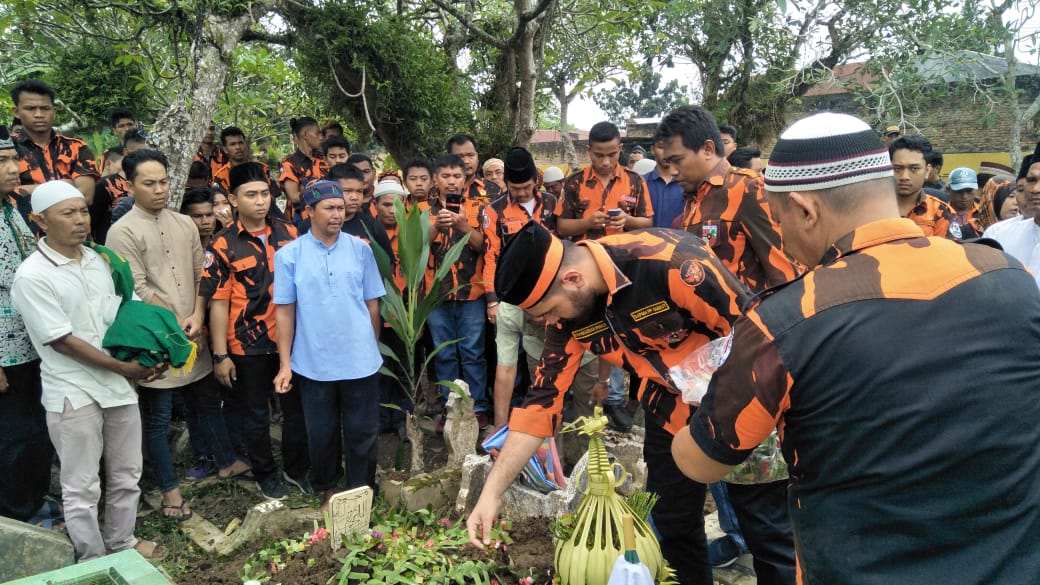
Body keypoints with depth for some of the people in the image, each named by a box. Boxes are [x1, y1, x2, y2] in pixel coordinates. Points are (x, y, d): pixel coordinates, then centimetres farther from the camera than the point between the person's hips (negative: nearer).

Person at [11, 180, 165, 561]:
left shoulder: (98, 259, 4)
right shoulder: (32, 276, -15)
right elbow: (63, 342, -17)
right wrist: (124, 368, -14)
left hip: (119, 384, 6)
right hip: (73, 394, -6)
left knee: (126, 475, 17)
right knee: (82, 487, 8)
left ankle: (122, 543, 36)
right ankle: (93, 561, 25)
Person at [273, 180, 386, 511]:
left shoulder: (360, 249, 0)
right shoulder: (289, 255, -2)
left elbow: (372, 303, 6)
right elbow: (284, 311, -1)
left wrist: (373, 347, 10)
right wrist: (284, 363, -3)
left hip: (360, 361, 0)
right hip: (314, 363, 0)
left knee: (362, 432, 8)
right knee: (321, 433, 13)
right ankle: (327, 490, 35)